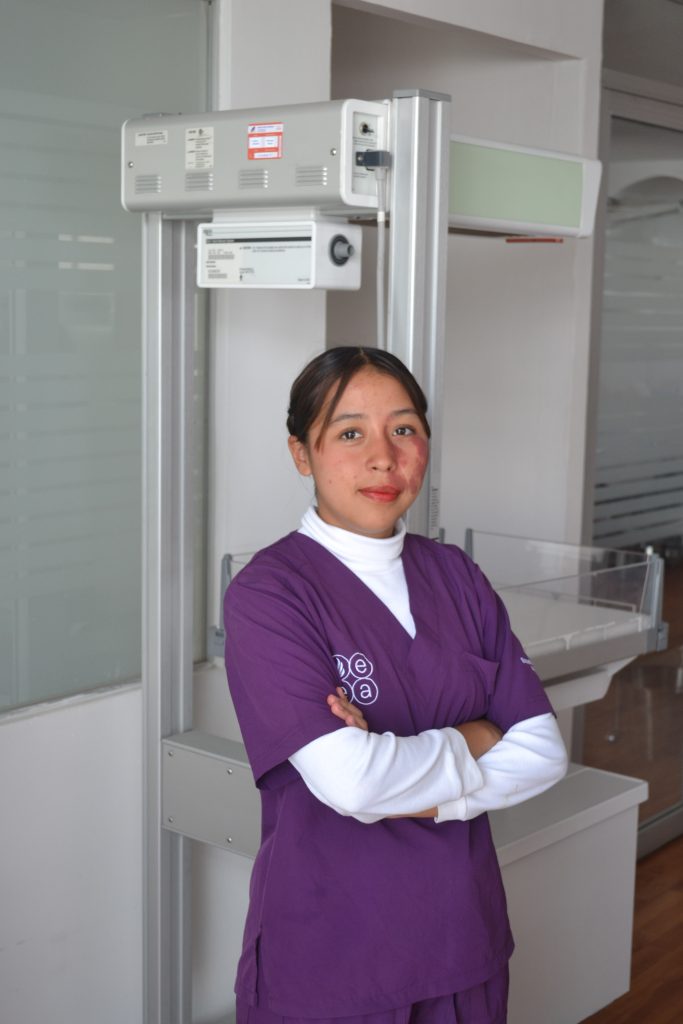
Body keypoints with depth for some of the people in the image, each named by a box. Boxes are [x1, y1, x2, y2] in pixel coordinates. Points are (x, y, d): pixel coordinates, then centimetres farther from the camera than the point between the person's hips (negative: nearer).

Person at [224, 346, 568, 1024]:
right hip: (328, 957, -5)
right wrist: (473, 740, -10)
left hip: (465, 939, 5)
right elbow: (348, 781, -25)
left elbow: (545, 750, -3)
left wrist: (418, 795, -17)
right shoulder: (267, 593, -15)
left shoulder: (455, 576, 3)